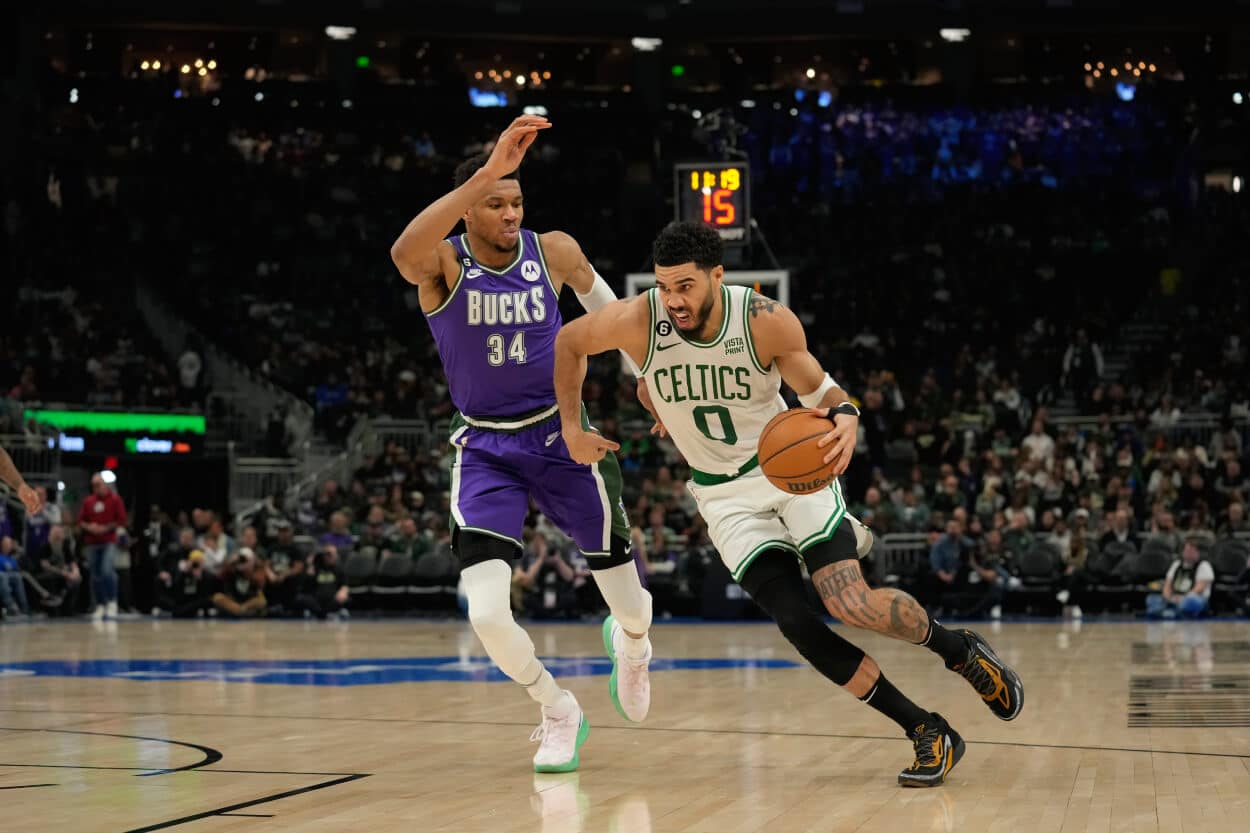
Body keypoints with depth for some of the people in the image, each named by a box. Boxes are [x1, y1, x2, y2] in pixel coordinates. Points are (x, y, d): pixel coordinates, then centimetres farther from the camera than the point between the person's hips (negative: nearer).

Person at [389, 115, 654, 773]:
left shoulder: (555, 252, -8)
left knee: (627, 602, 12)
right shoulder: (443, 264, -16)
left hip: (561, 438, 2)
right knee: (488, 613, -20)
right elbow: (404, 253, -43)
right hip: (485, 451, -2)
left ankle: (630, 644, 54)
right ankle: (560, 714, 11)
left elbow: (600, 300, 15)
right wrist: (487, 173, -50)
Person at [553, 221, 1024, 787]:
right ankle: (928, 733, -2)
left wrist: (843, 414, -29)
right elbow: (568, 343, 0)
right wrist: (571, 428, -2)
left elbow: (815, 387, -6)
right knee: (796, 624, -14)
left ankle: (960, 649, 9)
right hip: (725, 494, 2)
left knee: (849, 603, -22)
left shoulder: (768, 321, -21)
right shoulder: (638, 321, -19)